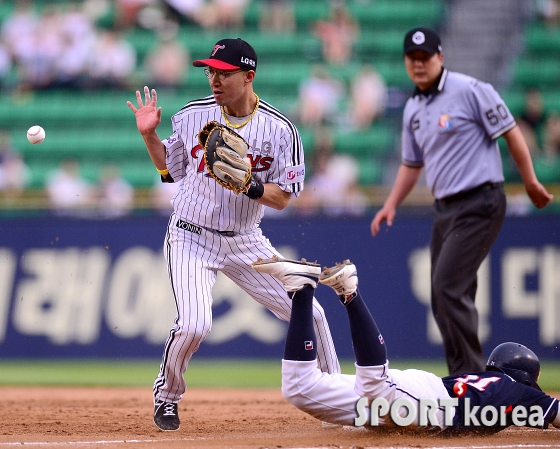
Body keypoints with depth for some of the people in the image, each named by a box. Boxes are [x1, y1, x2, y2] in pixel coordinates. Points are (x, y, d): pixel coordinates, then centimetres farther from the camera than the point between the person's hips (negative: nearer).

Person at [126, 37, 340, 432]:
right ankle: (167, 394, 7)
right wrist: (149, 135, -4)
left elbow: (283, 199, -9)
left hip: (245, 241, 1)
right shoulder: (193, 116, -4)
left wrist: (249, 184, -26)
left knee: (309, 313, -3)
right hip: (192, 237, -1)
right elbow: (171, 170, 11)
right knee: (194, 326, -22)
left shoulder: (280, 129, -9)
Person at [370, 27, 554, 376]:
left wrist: (531, 182, -8)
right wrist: (391, 204, 12)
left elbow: (511, 132, -8)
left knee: (449, 286, -17)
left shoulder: (470, 91, -10)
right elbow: (412, 163, 23)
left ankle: (472, 377, -10)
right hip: (445, 208, 8)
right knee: (445, 297, 6)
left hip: (480, 203, -8)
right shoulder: (413, 109, 13)